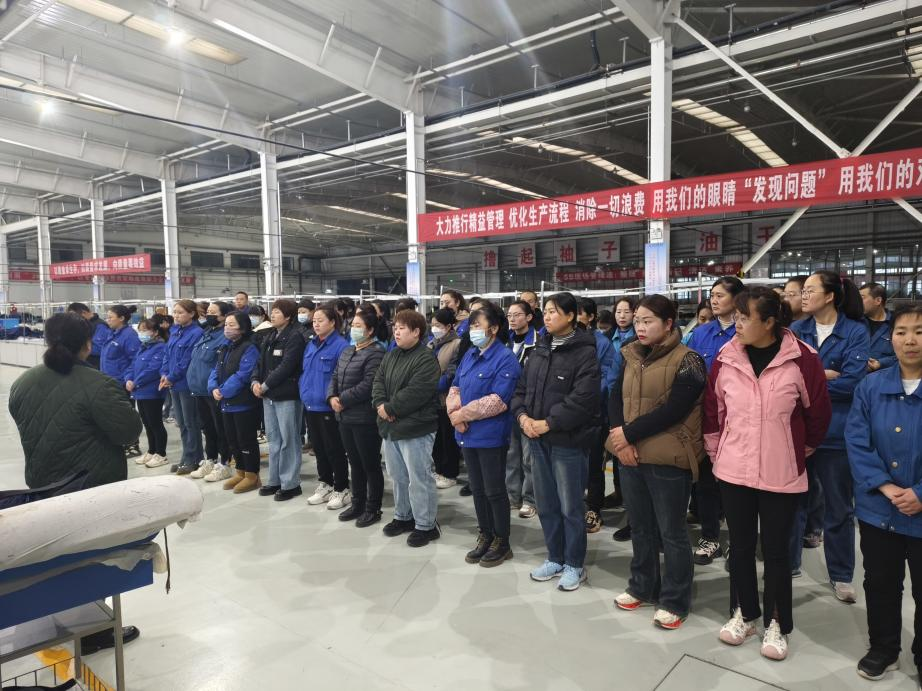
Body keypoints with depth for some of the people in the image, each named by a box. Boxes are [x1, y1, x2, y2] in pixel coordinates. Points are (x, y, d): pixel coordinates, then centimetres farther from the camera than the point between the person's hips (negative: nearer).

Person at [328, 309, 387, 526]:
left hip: (365, 418, -9)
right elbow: (335, 377, 14)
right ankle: (358, 504, 31)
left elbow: (368, 385, -22)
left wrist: (343, 400, -16)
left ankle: (373, 509, 16)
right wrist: (332, 397, -5)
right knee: (355, 463, 18)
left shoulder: (376, 353, -13)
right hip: (345, 417, 9)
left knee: (370, 464, 3)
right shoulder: (346, 352, 15)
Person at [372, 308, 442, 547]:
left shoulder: (426, 359, -15)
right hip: (390, 427, 9)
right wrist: (380, 404, -9)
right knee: (398, 476, 20)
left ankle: (426, 525, 12)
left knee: (419, 479, -1)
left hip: (415, 429, -9)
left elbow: (414, 393, -23)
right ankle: (403, 517, 36)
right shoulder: (391, 356, 13)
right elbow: (378, 381, 9)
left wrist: (389, 408, -17)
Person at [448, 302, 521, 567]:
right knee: (477, 489, 16)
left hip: (491, 436, -7)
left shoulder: (506, 359, -14)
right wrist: (455, 412, -8)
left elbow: (498, 401, -21)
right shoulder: (470, 355, 11)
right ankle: (485, 537, 31)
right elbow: (455, 387, 13)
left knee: (494, 491, 5)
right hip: (468, 435, 7)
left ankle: (502, 542, 21)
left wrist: (463, 413, -16)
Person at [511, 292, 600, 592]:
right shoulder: (539, 350, 12)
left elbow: (582, 399, -20)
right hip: (538, 440, 7)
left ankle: (574, 564, 22)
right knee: (545, 504, 16)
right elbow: (521, 388, 13)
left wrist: (548, 423, -19)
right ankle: (555, 558, 32)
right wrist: (522, 415, -5)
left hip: (568, 441, -7)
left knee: (570, 506, 5)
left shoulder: (585, 353, -10)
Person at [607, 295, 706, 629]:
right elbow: (615, 398, 4)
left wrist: (629, 432, -17)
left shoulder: (688, 360, -11)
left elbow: (673, 410, -19)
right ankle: (642, 587, 35)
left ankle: (674, 601, 20)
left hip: (667, 458, -6)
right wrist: (621, 439, -11)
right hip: (630, 455, 6)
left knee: (671, 532, 6)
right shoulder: (631, 357, 10)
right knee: (640, 526, 19)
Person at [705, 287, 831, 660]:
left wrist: (799, 451, 10)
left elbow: (818, 414, -1)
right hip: (733, 471, 3)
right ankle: (743, 613, 33)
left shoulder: (802, 358, -12)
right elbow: (713, 408, 6)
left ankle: (776, 624, 29)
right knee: (740, 545, 15)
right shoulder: (726, 357, -4)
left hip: (781, 474, -2)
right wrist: (716, 452, 9)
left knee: (775, 550, 10)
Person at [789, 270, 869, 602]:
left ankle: (841, 575, 28)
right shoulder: (796, 330, 5)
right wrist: (824, 374, -18)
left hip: (836, 432, -2)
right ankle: (787, 564, 29)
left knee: (839, 508, 12)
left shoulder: (856, 332, -5)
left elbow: (852, 382, -17)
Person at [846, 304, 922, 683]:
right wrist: (885, 486, -15)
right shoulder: (870, 386, -2)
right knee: (880, 585, 19)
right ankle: (883, 650, 39)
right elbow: (856, 442, -5)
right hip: (877, 509, 2)